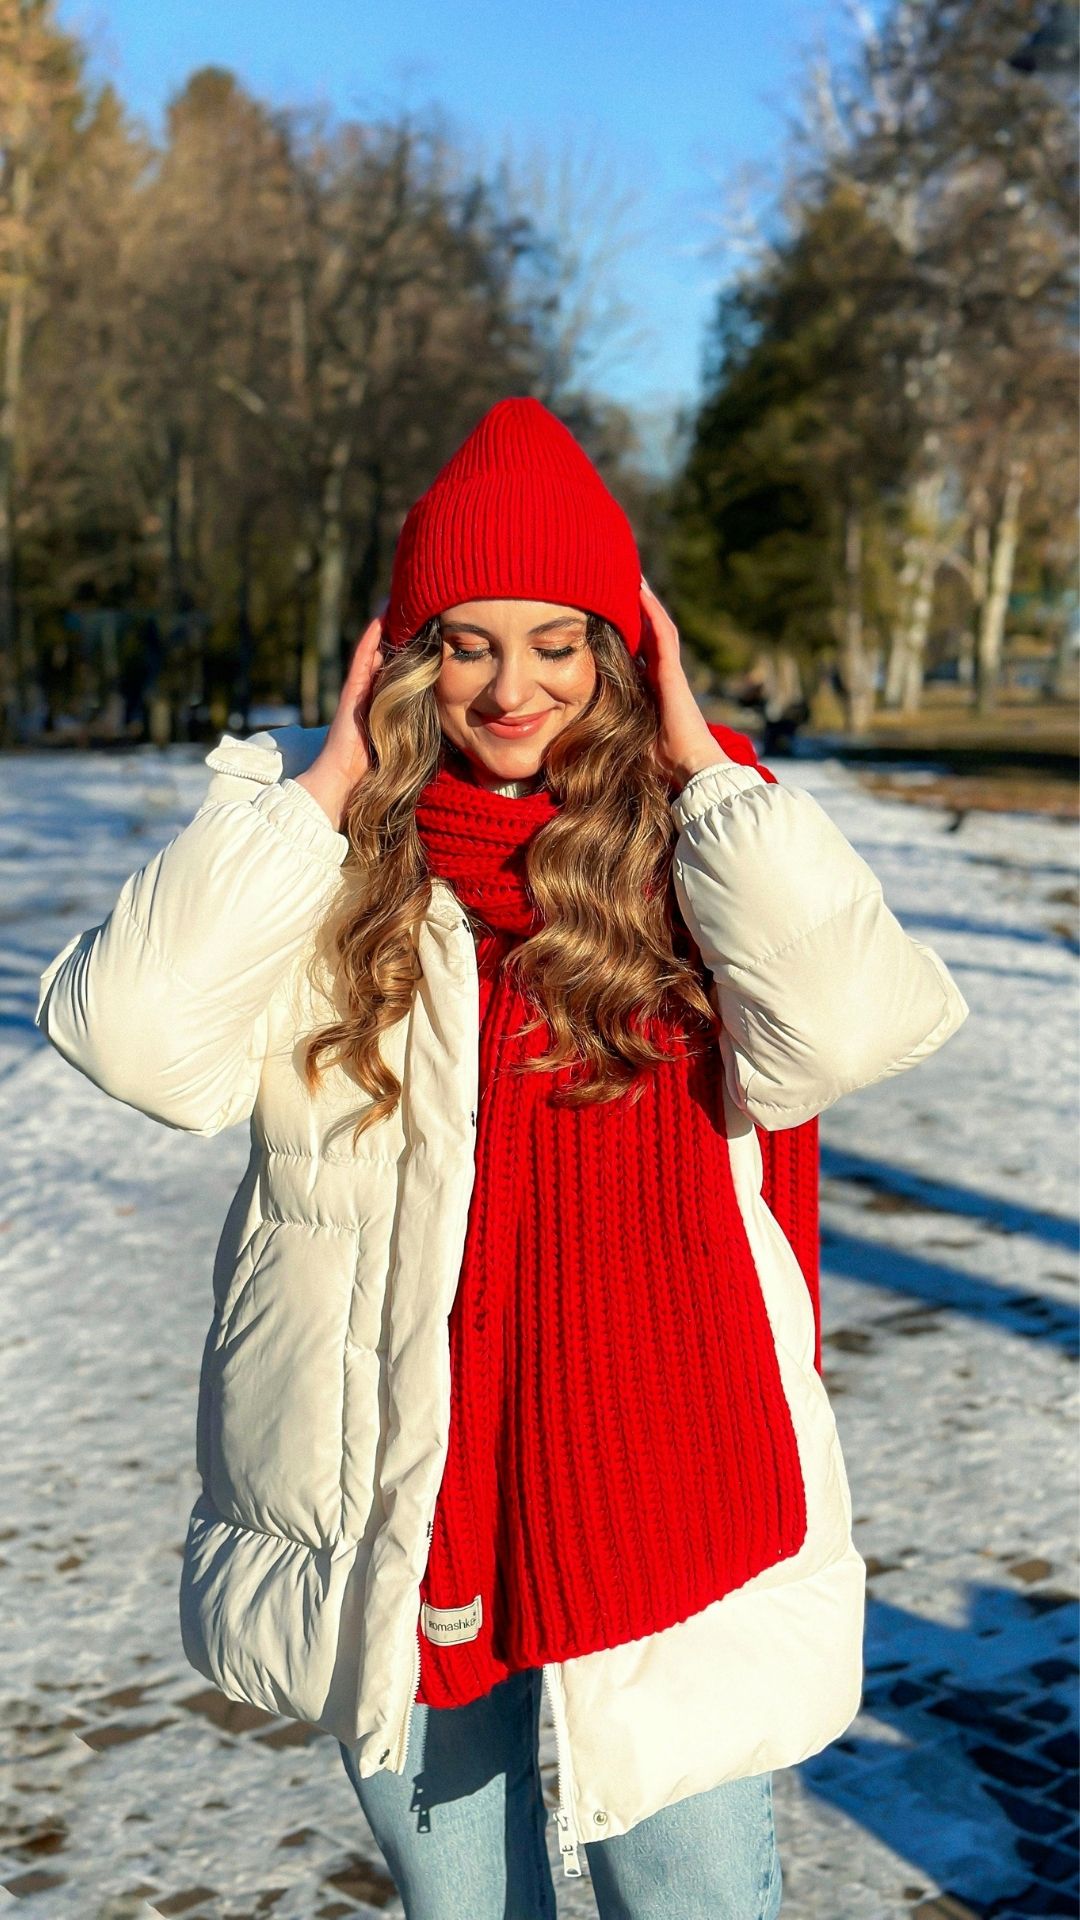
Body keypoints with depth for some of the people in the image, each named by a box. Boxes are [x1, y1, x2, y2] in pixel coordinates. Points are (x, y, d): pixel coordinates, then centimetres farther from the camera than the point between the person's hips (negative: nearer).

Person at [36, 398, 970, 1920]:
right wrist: (327, 781, -14)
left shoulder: (693, 845, -1)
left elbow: (848, 1026, -19)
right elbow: (138, 1036, -18)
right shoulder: (314, 843, -2)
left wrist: (698, 764, -13)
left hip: (656, 1498, -1)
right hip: (388, 1521, 1)